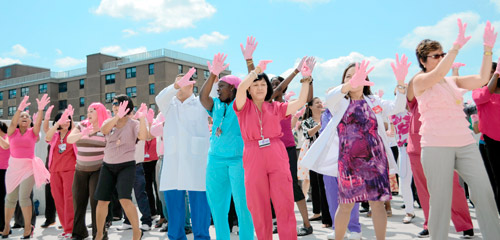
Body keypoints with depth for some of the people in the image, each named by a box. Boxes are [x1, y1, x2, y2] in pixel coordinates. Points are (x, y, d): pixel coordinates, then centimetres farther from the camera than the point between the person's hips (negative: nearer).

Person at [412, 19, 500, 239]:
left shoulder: (453, 81, 17)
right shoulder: (419, 81, 0)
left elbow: (481, 79, 6)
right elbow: (437, 75, -20)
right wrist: (457, 46, -23)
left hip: (466, 144, 6)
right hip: (436, 146, -5)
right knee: (441, 201, -3)